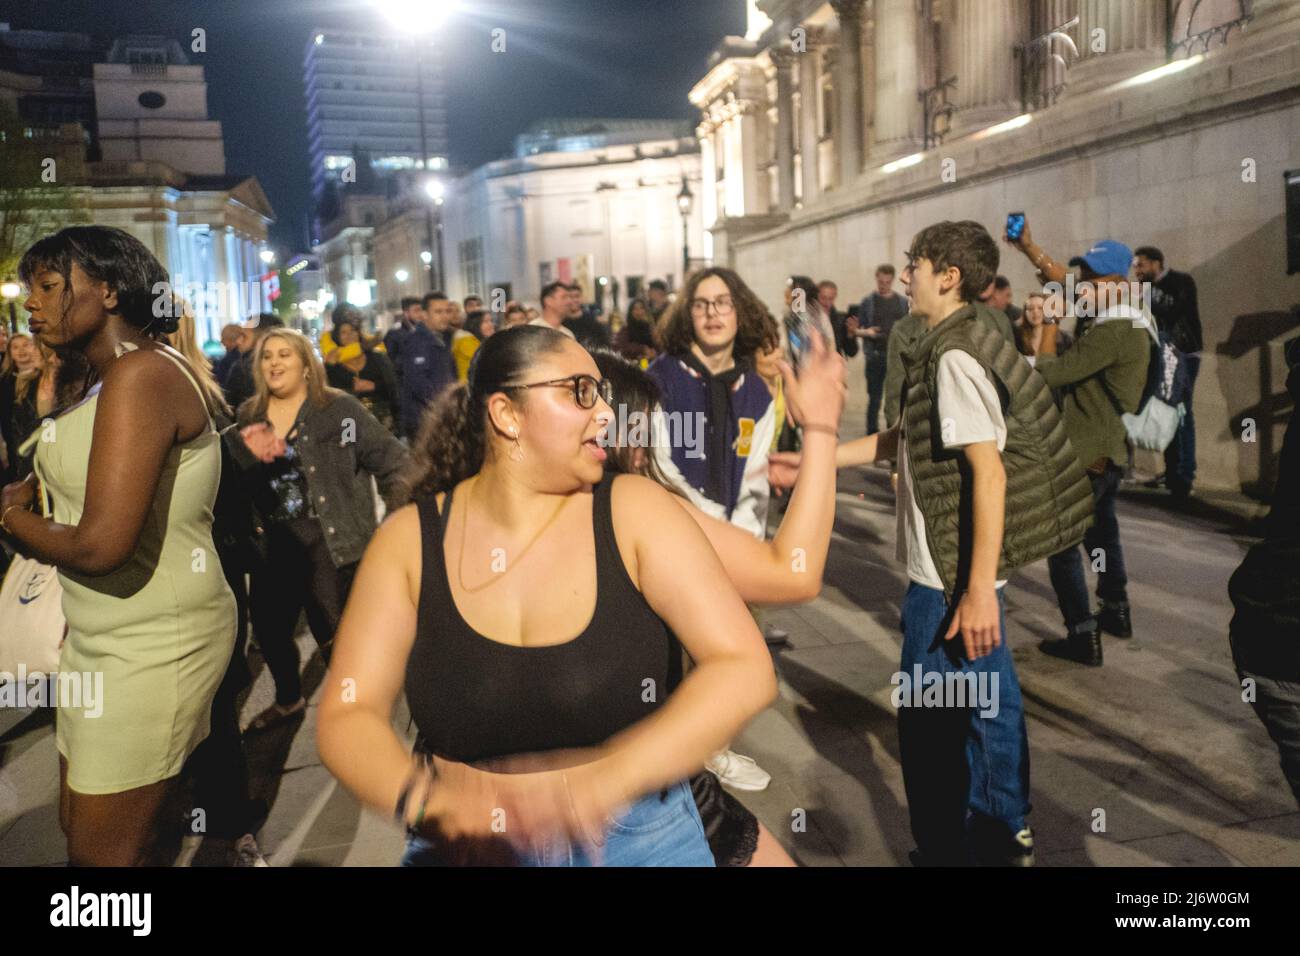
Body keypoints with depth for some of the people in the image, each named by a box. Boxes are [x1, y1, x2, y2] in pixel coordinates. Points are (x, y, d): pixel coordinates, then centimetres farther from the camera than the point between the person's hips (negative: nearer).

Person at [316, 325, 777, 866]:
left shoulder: (633, 509, -12)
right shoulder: (410, 538, -9)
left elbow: (745, 669, -18)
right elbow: (347, 716, -11)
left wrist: (610, 775, -30)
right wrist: (423, 797, -31)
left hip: (642, 837, 0)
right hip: (469, 846, 1)